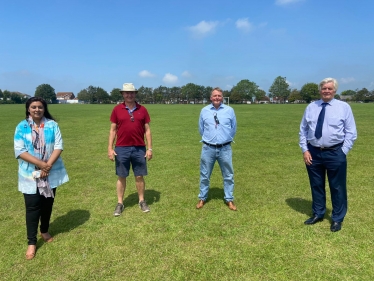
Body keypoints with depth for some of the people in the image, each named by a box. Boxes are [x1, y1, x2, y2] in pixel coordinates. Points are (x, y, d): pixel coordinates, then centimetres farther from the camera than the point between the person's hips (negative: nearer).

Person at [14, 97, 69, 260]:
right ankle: (31, 242, 10)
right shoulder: (21, 127, -4)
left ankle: (45, 231, 36)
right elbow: (19, 151, -11)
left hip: (51, 173, 2)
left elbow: (59, 146, -6)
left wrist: (48, 165, -18)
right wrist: (41, 164, -19)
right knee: (32, 206, -1)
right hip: (30, 174, -2)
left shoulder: (52, 125, -1)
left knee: (48, 203, 14)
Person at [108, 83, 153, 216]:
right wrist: (110, 148, -3)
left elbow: (147, 130, 5)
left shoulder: (142, 110, 3)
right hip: (121, 149, 0)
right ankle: (120, 203, 21)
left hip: (139, 149, 1)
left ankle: (142, 201, 25)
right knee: (121, 177, 8)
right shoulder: (117, 109, 1)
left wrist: (149, 148, 0)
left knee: (139, 176, 9)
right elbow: (113, 130, 4)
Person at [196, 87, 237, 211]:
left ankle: (229, 199, 24)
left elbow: (233, 128, 11)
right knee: (204, 175, 10)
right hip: (208, 148, 0)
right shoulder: (204, 111, 1)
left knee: (228, 175, 9)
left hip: (225, 148, 0)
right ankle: (202, 198, 26)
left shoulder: (229, 110, -1)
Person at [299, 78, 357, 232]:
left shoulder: (344, 107, -1)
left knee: (337, 188, 9)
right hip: (313, 153, 3)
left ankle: (337, 219, 27)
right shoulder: (311, 107, 5)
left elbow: (351, 132, -1)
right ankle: (318, 214, 33)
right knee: (316, 186, 15)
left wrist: (343, 152, -9)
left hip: (335, 153, -2)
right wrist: (305, 150, -2)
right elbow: (303, 130, 7)